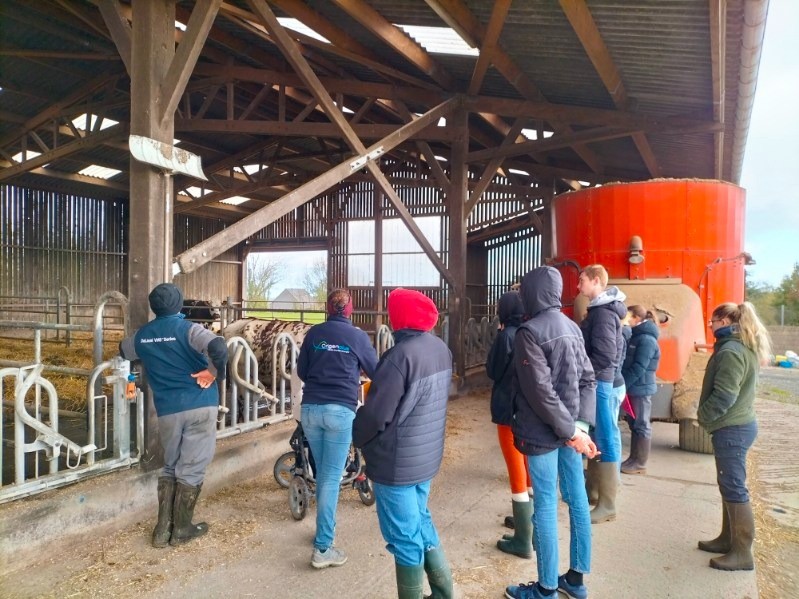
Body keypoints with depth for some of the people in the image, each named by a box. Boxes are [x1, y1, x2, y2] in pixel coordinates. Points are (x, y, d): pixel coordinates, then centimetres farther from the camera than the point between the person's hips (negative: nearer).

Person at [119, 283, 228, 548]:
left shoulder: (141, 336, 6)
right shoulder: (187, 329, -11)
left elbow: (123, 351, 29)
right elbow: (219, 347, -29)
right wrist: (214, 372, -14)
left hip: (168, 410, 4)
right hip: (200, 405, -4)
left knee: (170, 466, 20)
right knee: (191, 468, 7)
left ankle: (162, 529, 21)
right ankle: (181, 529, 17)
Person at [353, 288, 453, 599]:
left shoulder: (401, 355, -25)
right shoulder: (441, 348, 1)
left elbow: (375, 413, -22)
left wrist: (356, 437, -3)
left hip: (397, 461, -8)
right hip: (427, 455, 8)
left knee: (405, 535, 9)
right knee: (420, 521, 25)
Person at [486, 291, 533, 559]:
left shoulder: (507, 336, -17)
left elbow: (492, 371, -6)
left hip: (510, 410, -7)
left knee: (517, 474, 1)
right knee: (531, 470, 20)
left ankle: (523, 541, 10)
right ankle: (531, 525, 35)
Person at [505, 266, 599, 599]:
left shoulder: (529, 332, -16)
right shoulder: (572, 328, 8)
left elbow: (541, 391, -22)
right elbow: (587, 380, 6)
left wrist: (570, 429, -15)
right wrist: (580, 425, 0)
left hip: (543, 432, -7)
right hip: (568, 429, 8)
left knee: (546, 506, 2)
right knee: (577, 500, 13)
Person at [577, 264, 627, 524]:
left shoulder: (603, 312, -18)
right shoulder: (601, 308, 13)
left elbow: (605, 357, -23)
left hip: (600, 383, -10)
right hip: (596, 381, 10)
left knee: (605, 439, -3)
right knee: (594, 436, 18)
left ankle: (607, 505, 6)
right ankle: (593, 488, 31)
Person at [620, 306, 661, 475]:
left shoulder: (646, 339, -16)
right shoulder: (637, 336, 13)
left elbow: (638, 369, -21)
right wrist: (624, 384, 9)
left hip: (641, 389, -9)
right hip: (635, 388, 9)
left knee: (641, 425, 0)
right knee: (634, 424, 14)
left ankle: (640, 463, 9)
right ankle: (633, 459, 22)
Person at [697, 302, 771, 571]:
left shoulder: (731, 351, -20)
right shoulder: (742, 347, 12)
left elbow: (724, 396, -24)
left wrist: (703, 417, -9)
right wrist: (708, 417, 13)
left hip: (731, 429, -10)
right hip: (737, 426, 10)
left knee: (734, 488, -2)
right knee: (729, 485, 17)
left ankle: (742, 553, 7)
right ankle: (728, 539, 28)